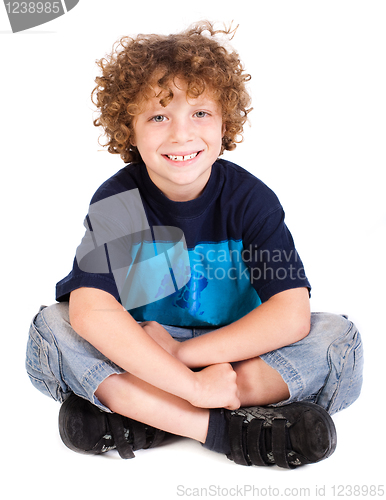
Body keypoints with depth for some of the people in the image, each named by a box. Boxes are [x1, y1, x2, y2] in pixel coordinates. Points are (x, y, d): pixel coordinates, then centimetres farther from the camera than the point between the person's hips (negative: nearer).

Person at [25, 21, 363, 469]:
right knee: (50, 329, -26)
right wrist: (192, 384, -36)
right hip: (133, 356, 0)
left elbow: (291, 314, -21)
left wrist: (179, 351, -25)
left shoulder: (251, 199, -12)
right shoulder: (116, 201, -14)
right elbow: (91, 313, -29)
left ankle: (134, 417, -26)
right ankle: (227, 428, -30)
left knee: (338, 338, -22)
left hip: (230, 359, 1)